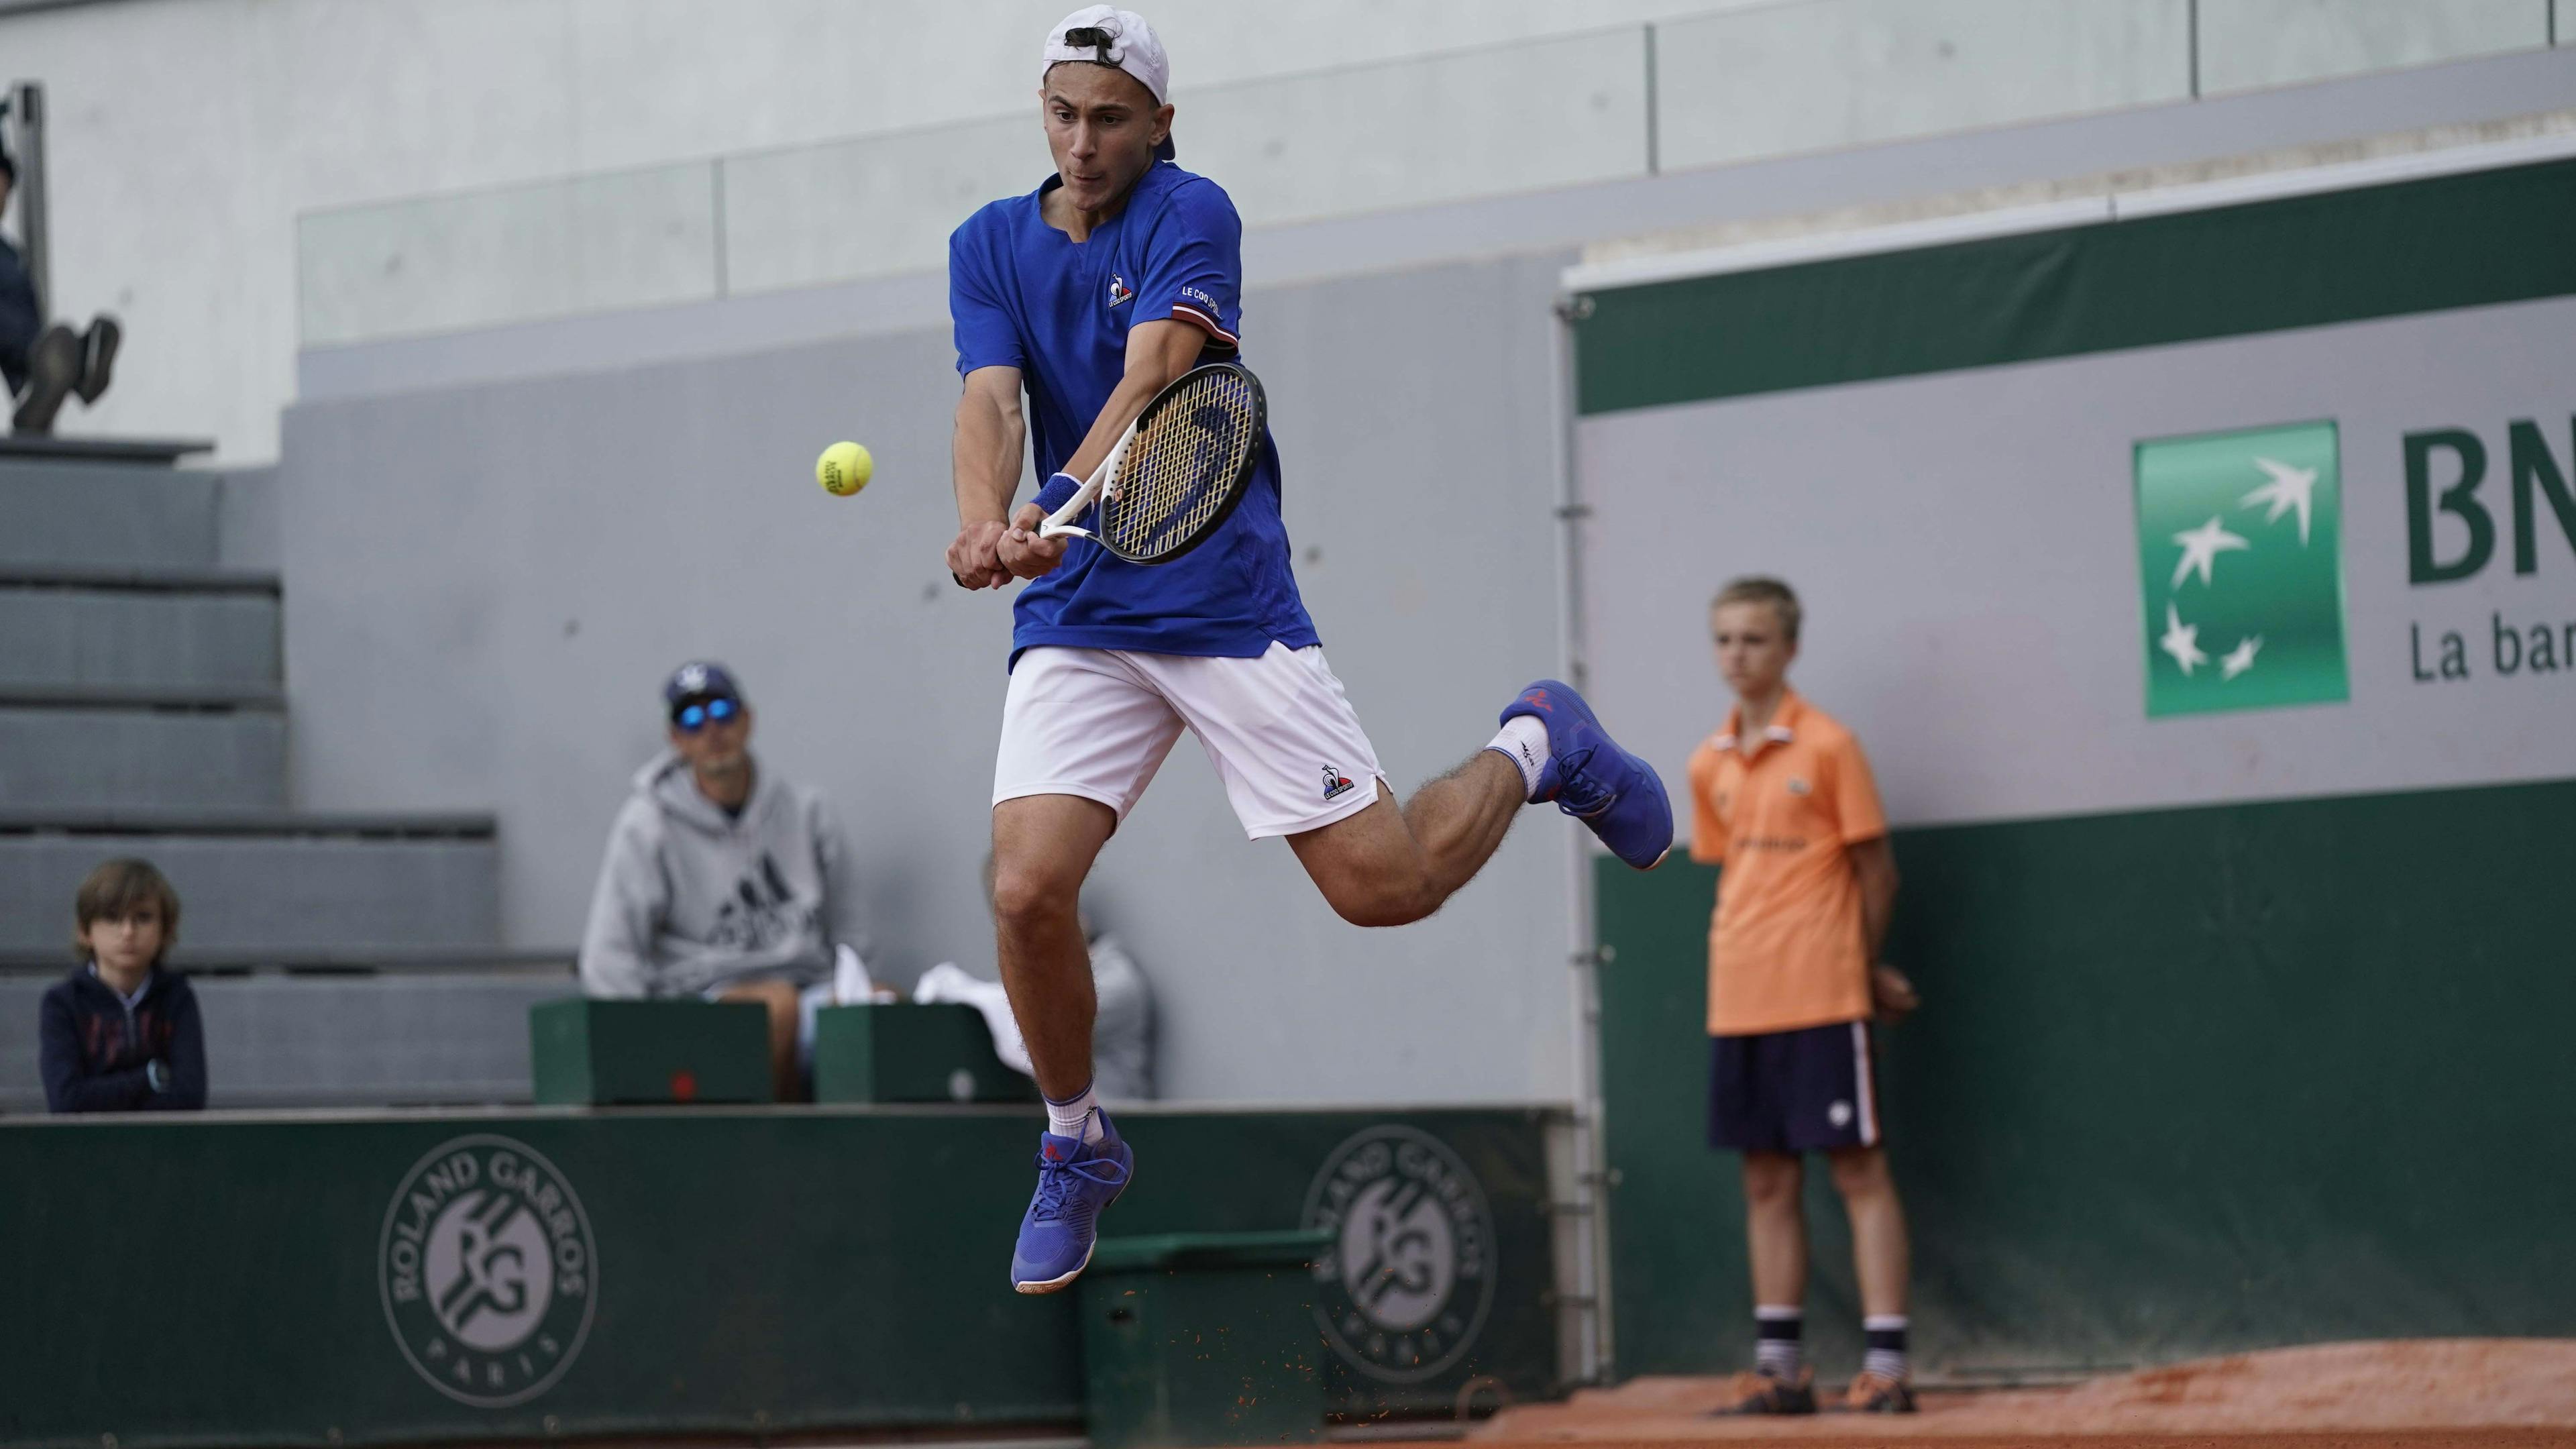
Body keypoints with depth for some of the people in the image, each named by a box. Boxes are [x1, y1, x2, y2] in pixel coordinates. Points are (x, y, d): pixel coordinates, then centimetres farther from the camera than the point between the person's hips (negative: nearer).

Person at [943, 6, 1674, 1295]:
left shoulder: (1191, 218, -7)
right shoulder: (989, 247, 6)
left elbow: (1148, 381, -22)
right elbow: (991, 404, -10)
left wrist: (1064, 505, -40)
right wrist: (986, 521, -32)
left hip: (1227, 600, -3)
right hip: (1075, 620, 3)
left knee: (1382, 887, -5)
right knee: (1027, 888, -16)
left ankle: (1533, 748, 27)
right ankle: (1075, 1148, 10)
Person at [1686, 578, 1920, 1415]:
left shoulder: (1828, 747, -5)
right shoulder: (1711, 766, 11)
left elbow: (1876, 871, -1)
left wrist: (1857, 969, 7)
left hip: (1822, 999, -6)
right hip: (1738, 998, 6)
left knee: (1858, 1168, -4)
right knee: (1766, 1179, 8)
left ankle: (1886, 1363, -6)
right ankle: (1779, 1366, 13)